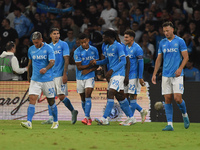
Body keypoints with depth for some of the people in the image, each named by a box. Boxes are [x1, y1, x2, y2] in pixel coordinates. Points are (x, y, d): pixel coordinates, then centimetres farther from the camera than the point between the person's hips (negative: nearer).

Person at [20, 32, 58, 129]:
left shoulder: (48, 49, -7)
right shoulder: (31, 49, 7)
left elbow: (52, 62, -17)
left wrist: (46, 68, -36)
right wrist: (28, 74, 28)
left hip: (47, 79, -3)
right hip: (35, 79, 3)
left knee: (51, 101, 7)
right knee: (32, 99, -12)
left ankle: (55, 122, 24)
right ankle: (29, 123, -20)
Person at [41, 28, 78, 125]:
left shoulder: (63, 45, -2)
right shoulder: (49, 46, 14)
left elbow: (66, 60, -7)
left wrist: (65, 74, -15)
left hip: (60, 75, -6)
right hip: (50, 75, 6)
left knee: (61, 96, -11)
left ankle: (73, 111, 8)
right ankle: (51, 118, 4)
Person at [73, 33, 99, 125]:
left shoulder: (94, 50, 1)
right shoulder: (77, 52, -7)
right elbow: (79, 67, -10)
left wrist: (89, 70, -12)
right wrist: (90, 65, -19)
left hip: (90, 76, 0)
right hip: (80, 77, 0)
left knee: (88, 96, -16)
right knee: (83, 98, 7)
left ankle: (86, 117, -22)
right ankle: (88, 118, 21)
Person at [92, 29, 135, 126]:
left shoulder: (118, 46, -12)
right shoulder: (107, 47, 15)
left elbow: (123, 61, -16)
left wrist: (112, 70, -23)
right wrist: (96, 63, 10)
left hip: (118, 74, -9)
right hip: (112, 75, 9)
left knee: (111, 94, -16)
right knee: (120, 97, 9)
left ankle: (105, 119, -20)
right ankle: (131, 118, 16)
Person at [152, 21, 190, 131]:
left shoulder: (180, 41, -2)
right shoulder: (162, 43, 11)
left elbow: (186, 57, -1)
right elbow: (159, 59, 17)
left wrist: (180, 68, -17)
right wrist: (154, 74, 11)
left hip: (177, 75, -4)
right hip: (166, 75, 4)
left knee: (177, 98, -12)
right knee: (167, 99, -2)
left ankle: (185, 115, 18)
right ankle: (169, 124, -1)